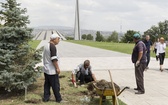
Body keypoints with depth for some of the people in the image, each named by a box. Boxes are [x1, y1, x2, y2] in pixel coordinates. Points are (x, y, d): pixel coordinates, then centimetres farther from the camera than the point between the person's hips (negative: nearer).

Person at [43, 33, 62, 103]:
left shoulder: (46, 45, 12)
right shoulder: (52, 46, -18)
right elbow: (54, 59, -22)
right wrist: (57, 68, -16)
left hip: (46, 69, 9)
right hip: (52, 70, -9)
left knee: (47, 84, 13)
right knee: (55, 85, 0)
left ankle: (46, 98, 17)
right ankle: (58, 99, 8)